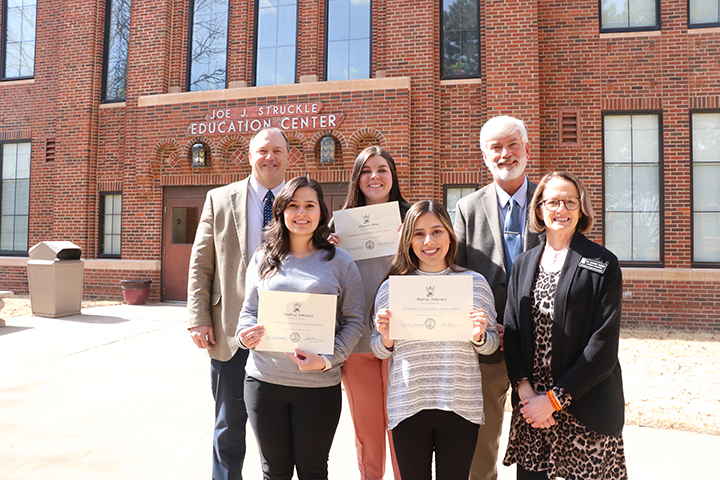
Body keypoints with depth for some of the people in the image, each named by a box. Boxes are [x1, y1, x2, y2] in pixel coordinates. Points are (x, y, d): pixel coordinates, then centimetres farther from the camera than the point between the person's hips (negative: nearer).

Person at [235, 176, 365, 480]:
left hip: (319, 384, -2)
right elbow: (249, 310, 12)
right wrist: (246, 334, -10)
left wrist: (328, 359, -15)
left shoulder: (339, 261, -1)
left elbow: (354, 320, -2)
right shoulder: (263, 259, 6)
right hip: (264, 380, 2)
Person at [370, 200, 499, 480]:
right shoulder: (391, 287, 1)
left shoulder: (475, 282, 2)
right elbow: (378, 351, 8)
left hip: (461, 406, 0)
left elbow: (492, 344, 9)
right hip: (407, 406, 0)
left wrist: (479, 337, -12)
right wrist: (386, 338, -13)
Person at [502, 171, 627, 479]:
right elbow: (511, 332, 5)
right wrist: (524, 387, -9)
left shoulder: (603, 264, -5)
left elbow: (603, 345, -10)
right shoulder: (524, 264, 9)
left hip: (586, 410, -3)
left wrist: (554, 399, -12)